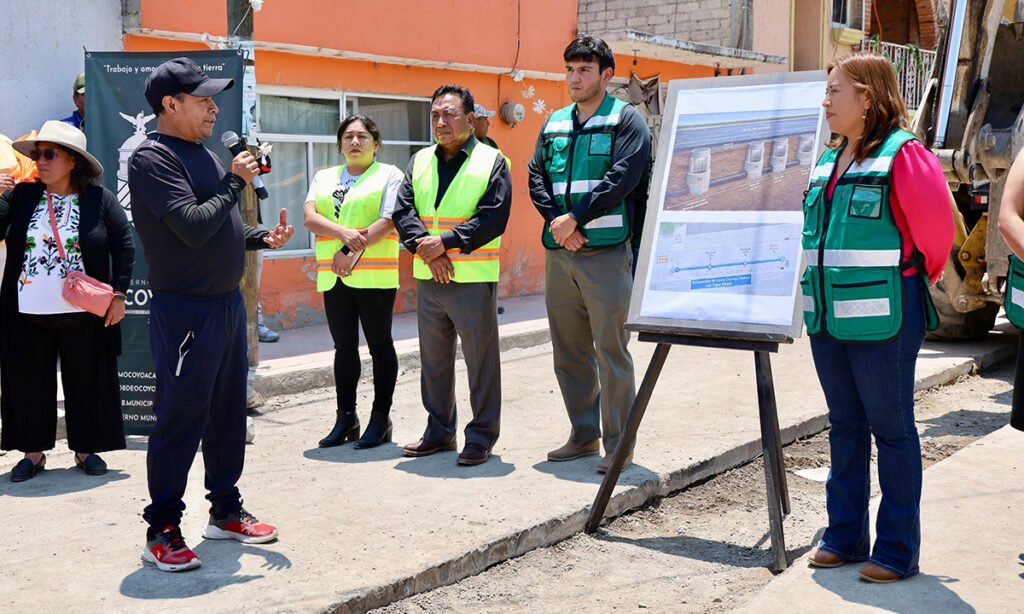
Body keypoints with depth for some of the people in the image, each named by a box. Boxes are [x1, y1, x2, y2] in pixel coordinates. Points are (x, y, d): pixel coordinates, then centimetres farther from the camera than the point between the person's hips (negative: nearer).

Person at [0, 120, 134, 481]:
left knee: (86, 381, 8)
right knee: (30, 382, 9)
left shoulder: (100, 199, -3)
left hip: (83, 315, -2)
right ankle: (33, 451, 22)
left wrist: (119, 294, -6)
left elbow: (124, 246, -1)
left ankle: (85, 449, 22)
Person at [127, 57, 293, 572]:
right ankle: (161, 531, 7)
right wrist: (234, 182, -12)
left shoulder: (203, 154, 14)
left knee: (228, 413, 15)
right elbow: (193, 227, -23)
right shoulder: (153, 158, -13)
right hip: (185, 310, -9)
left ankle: (226, 511, 28)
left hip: (227, 303, 9)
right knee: (180, 419, -4)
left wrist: (263, 238, 5)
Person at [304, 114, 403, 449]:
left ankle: (381, 417, 7)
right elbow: (310, 218, 1)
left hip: (373, 275, -4)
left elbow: (388, 222, -10)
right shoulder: (323, 178, 16)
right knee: (344, 346, 8)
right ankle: (346, 418, 15)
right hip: (333, 276, 5)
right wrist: (343, 233, -17)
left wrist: (352, 253, -18)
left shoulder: (389, 175, 3)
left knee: (379, 343, 1)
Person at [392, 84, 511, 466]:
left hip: (473, 277, -5)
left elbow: (493, 218, -11)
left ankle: (481, 436, 11)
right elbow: (403, 211, 4)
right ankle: (439, 431, 26)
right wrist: (426, 249, -12)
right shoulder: (420, 161, 13)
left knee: (481, 359, 1)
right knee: (433, 359, 14)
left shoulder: (492, 161, -2)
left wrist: (445, 242, -17)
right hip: (427, 277, 5)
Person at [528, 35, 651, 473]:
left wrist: (575, 218, -15)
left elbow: (621, 179, -12)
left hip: (606, 251, -6)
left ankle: (618, 444, 5)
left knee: (610, 350, -4)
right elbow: (536, 178, 9)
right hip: (558, 253, 6)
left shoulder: (625, 120, 0)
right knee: (568, 351, 11)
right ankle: (584, 435, 23)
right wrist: (557, 223, -7)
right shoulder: (554, 123, 17)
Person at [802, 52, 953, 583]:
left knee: (891, 428, 1)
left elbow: (934, 222, -11)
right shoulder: (828, 162, 14)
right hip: (827, 317, 8)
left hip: (882, 317, -8)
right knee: (845, 427, 14)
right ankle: (845, 537, 25)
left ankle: (898, 549, 11)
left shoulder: (902, 154, -11)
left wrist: (919, 273, 3)